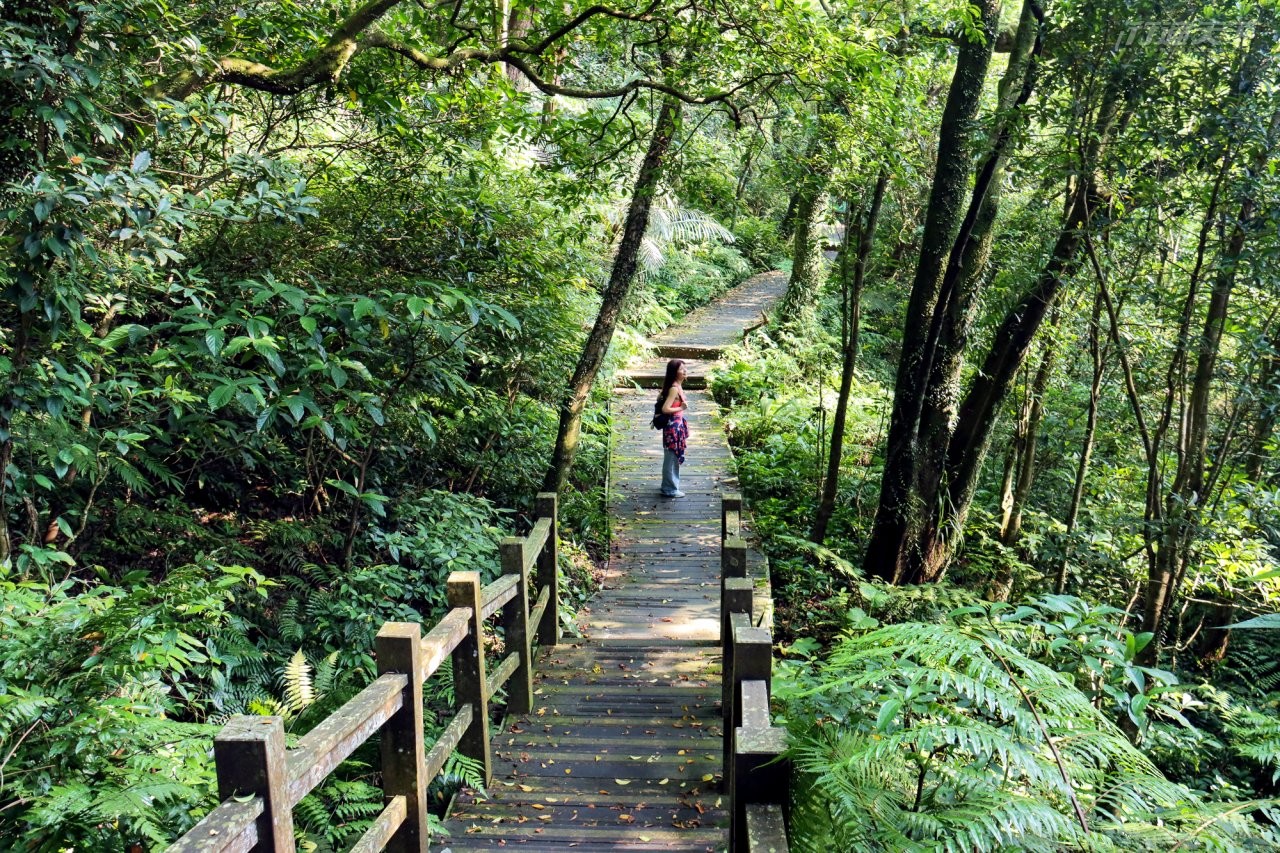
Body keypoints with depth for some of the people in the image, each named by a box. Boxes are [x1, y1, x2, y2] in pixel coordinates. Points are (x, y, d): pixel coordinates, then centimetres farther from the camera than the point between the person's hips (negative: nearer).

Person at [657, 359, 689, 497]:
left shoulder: (677, 386, 7)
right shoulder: (674, 388, -21)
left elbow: (661, 398, 19)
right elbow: (665, 409, -25)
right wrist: (681, 408, -18)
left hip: (677, 425, 10)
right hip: (673, 425, -10)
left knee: (673, 457, 18)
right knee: (672, 457, 0)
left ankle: (669, 486, 30)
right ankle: (670, 489, 9)